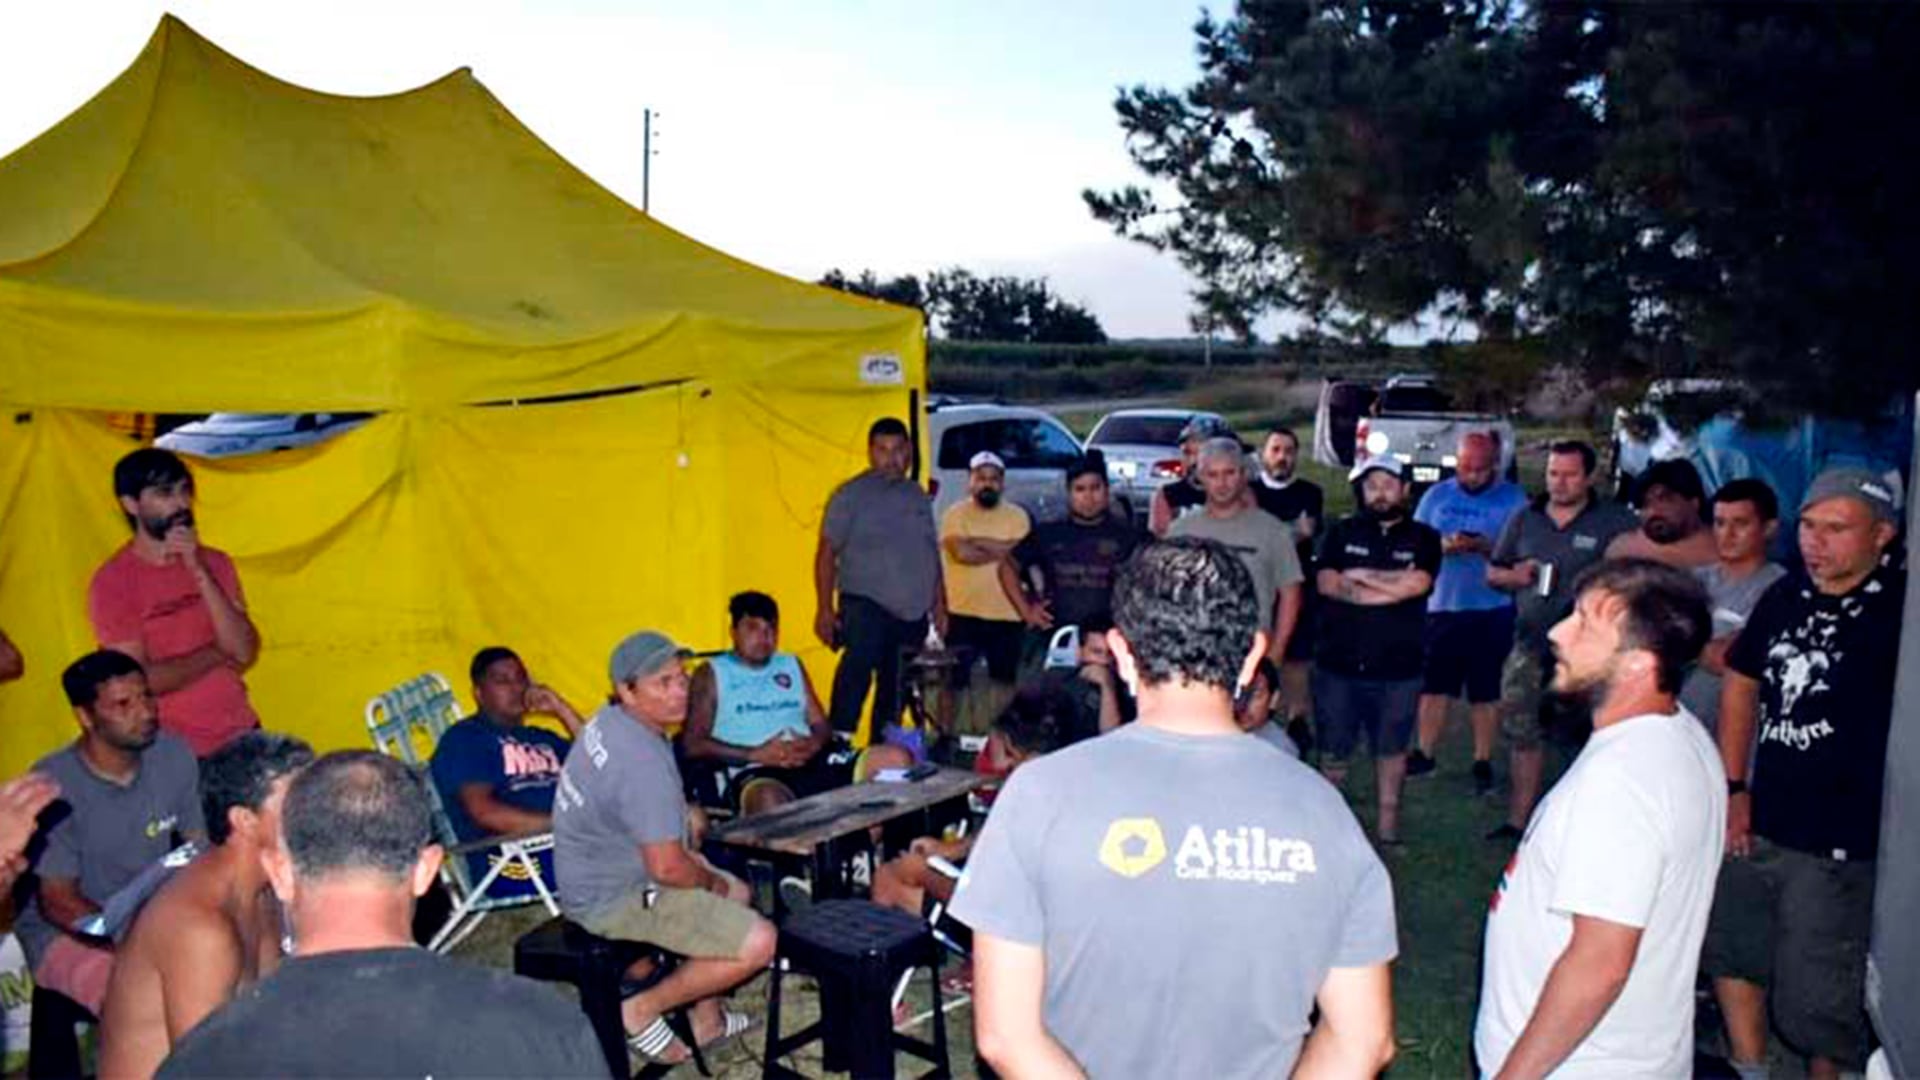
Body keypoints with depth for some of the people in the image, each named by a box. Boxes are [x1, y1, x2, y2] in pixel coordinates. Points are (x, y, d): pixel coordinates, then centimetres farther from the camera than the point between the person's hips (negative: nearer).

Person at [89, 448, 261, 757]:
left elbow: (244, 652, -8)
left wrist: (199, 572, -13)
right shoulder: (112, 581, -8)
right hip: (177, 749, -4)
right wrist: (215, 654, -4)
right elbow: (141, 681, -14)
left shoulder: (215, 562, 4)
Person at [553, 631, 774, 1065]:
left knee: (737, 891, 25)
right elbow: (667, 868, -27)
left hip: (593, 877, 11)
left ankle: (707, 1019, 26)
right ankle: (642, 1010, -2)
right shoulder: (642, 761, -29)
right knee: (758, 942, -17)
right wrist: (710, 880, -6)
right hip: (614, 899, -11)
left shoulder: (610, 721, 2)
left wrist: (687, 853, 14)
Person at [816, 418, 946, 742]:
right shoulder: (851, 495, -1)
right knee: (858, 666, -27)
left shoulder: (917, 496, 15)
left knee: (896, 689, 10)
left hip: (913, 612, 6)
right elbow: (827, 553, -4)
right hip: (866, 605, -6)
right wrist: (824, 609, -12)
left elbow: (932, 554, 22)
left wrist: (939, 604, 16)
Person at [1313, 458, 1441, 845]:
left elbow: (1417, 584, -14)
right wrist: (1393, 585, -12)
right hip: (1338, 664, 0)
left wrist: (1360, 575, -7)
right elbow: (1328, 584, -9)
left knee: (1391, 749, 11)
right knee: (1332, 751, 9)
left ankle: (1387, 824, 24)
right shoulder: (1341, 533, 6)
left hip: (1398, 669, 0)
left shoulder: (1423, 538, 5)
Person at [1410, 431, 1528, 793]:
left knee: (1486, 691, 6)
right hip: (1442, 605, 2)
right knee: (1434, 685, 7)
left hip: (1493, 610, -2)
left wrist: (1485, 547, -21)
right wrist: (1443, 546, -14)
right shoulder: (1436, 496, 8)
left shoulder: (1513, 498, 1)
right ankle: (1424, 754, 18)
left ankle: (1483, 762, 17)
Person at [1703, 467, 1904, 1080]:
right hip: (1758, 825, 6)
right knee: (1731, 952, 21)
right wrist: (1734, 789, 9)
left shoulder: (1899, 610, -15)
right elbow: (1741, 684, 13)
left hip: (1841, 845, -6)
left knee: (1817, 1001, 6)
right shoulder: (1785, 597, 3)